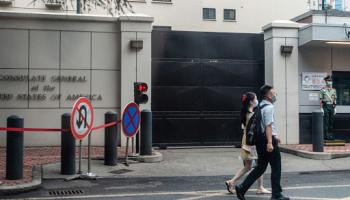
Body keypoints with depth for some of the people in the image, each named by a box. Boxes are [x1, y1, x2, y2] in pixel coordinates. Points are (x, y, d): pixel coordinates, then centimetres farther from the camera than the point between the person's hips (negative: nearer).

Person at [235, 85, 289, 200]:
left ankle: (242, 188, 7)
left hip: (260, 139, 9)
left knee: (261, 167, 14)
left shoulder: (260, 106, 16)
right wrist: (269, 142, -28)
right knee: (276, 168, 3)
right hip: (268, 139, -9)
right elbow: (268, 126, -23)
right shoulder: (269, 107, -14)